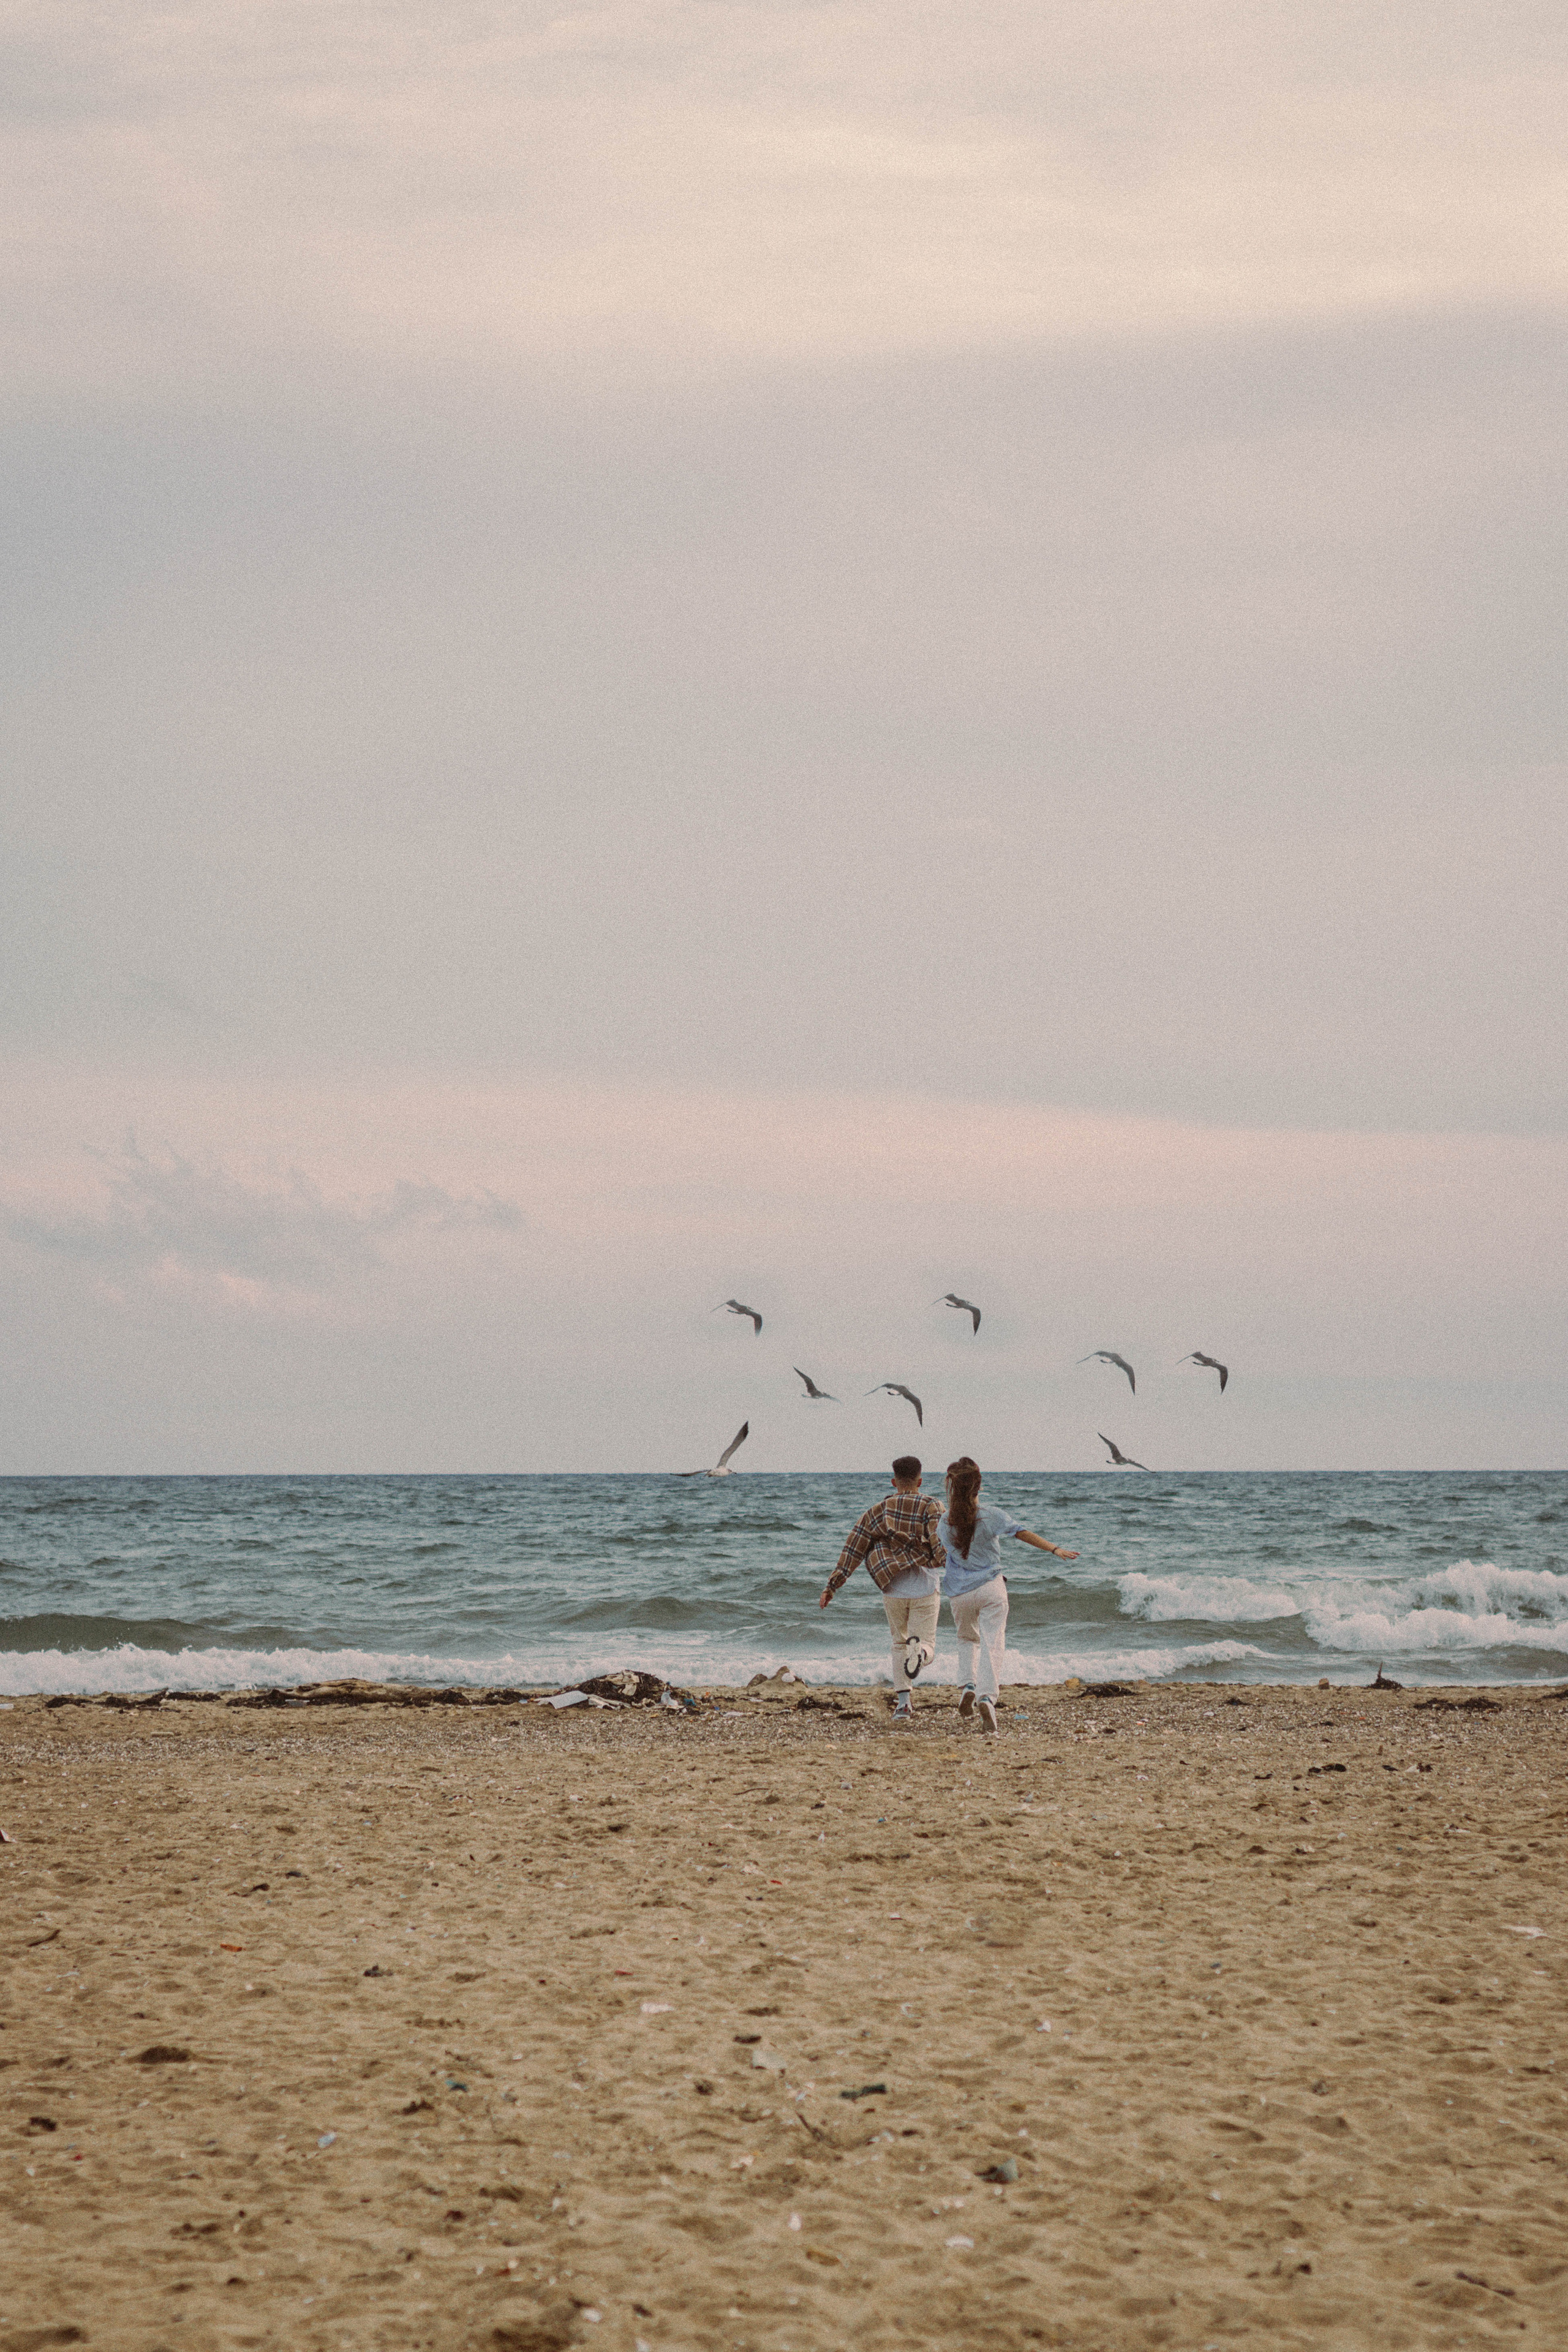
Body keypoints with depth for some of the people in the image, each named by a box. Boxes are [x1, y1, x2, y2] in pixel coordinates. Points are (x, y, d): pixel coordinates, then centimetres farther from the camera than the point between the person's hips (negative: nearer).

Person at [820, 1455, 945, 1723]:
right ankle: (920, 1651, -34)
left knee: (900, 1644, 20)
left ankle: (903, 1703, 6)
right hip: (925, 1588, -2)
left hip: (893, 1590, 2)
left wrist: (832, 1585, 5)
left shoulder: (877, 1512, 7)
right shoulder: (931, 1508, -2)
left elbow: (852, 1551, 4)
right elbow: (941, 1548, -17)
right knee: (926, 1644, 6)